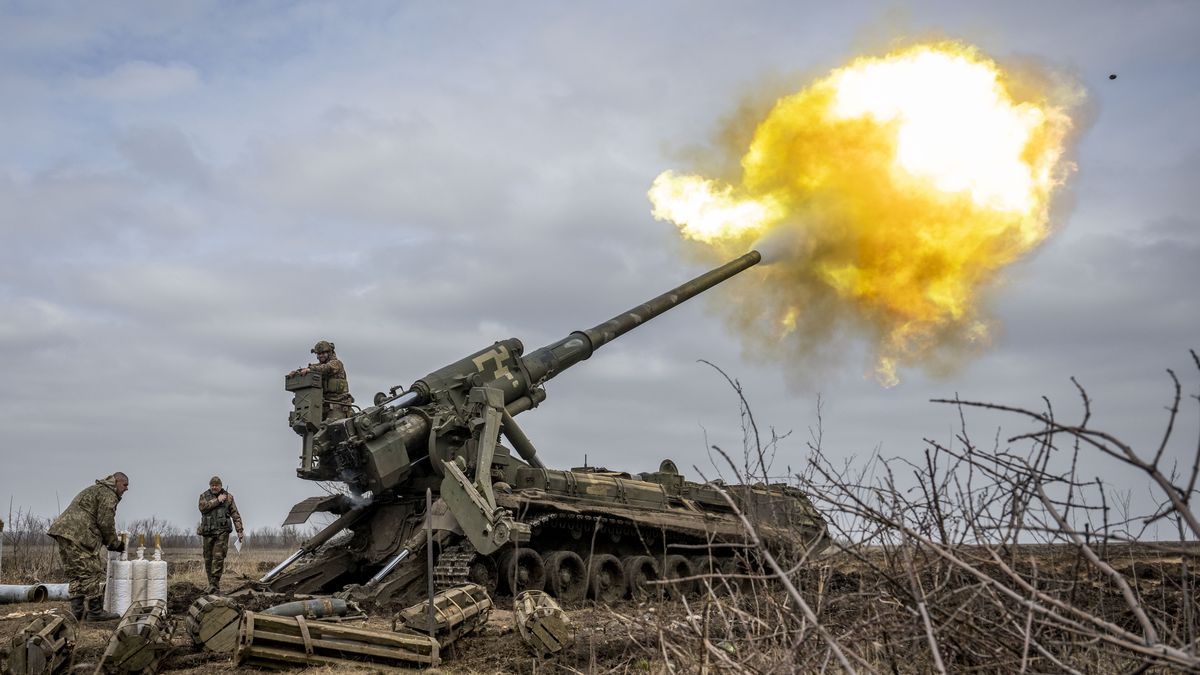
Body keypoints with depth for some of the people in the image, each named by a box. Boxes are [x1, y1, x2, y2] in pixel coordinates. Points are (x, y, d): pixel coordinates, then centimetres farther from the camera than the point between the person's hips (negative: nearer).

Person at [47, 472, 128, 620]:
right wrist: (115, 543, 4)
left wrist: (112, 542, 22)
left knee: (76, 573, 14)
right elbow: (105, 523, -10)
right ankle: (95, 611, -6)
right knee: (92, 572, -7)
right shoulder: (108, 494, -2)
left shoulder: (95, 490, 30)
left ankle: (77, 611, 13)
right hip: (78, 535, -11)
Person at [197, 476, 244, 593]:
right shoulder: (204, 496, 10)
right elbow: (203, 507, -12)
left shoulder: (228, 497, 7)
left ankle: (214, 584, -16)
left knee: (218, 557, -14)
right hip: (208, 532, 2)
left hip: (222, 531, -2)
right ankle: (213, 586, 14)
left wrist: (240, 531, 0)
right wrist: (217, 500, -12)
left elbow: (235, 515, 6)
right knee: (208, 559, 5)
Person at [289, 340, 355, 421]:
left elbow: (326, 368, -22)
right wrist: (296, 372, -17)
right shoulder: (319, 365, 19)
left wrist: (310, 369, -38)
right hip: (324, 406, 6)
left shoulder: (336, 363, -1)